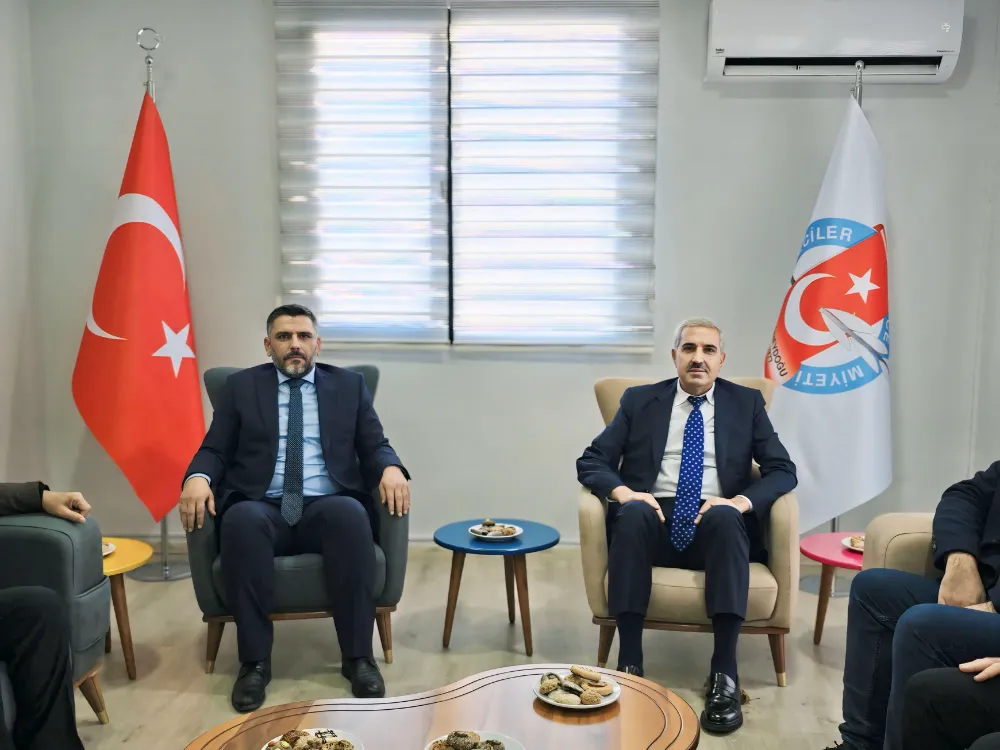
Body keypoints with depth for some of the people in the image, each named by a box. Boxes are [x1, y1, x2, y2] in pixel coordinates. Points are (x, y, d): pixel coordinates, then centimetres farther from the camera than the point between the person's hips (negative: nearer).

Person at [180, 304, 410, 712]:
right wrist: (198, 477, -14)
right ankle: (255, 661, -24)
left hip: (327, 507, 0)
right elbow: (214, 450, 10)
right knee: (241, 519, -35)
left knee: (351, 514, -35)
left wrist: (391, 468, -14)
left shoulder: (349, 385, 15)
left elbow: (375, 447, 10)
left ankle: (358, 657, -25)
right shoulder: (242, 386, 14)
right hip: (264, 509, 0)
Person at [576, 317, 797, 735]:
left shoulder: (746, 403, 13)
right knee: (633, 513, -34)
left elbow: (782, 470, 5)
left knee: (725, 517, -35)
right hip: (654, 520, 0)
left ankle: (724, 673, -33)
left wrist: (740, 501, -15)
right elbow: (591, 461, 7)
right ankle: (629, 664, -31)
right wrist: (624, 492, -16)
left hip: (717, 522, 0)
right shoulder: (639, 401, 13)